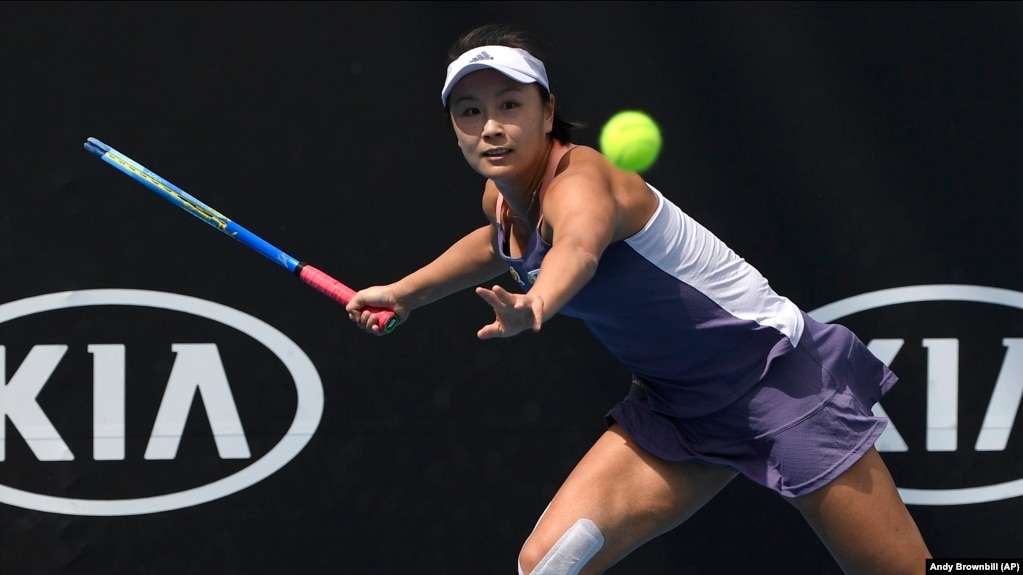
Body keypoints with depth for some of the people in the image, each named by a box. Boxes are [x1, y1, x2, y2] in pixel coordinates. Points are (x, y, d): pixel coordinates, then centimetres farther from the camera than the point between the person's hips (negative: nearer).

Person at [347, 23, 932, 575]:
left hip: (779, 380, -8)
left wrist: (534, 304, -73)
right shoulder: (501, 199, -2)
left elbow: (579, 249, -53)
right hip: (675, 405, 8)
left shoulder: (579, 183, -27)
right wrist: (404, 292, 24)